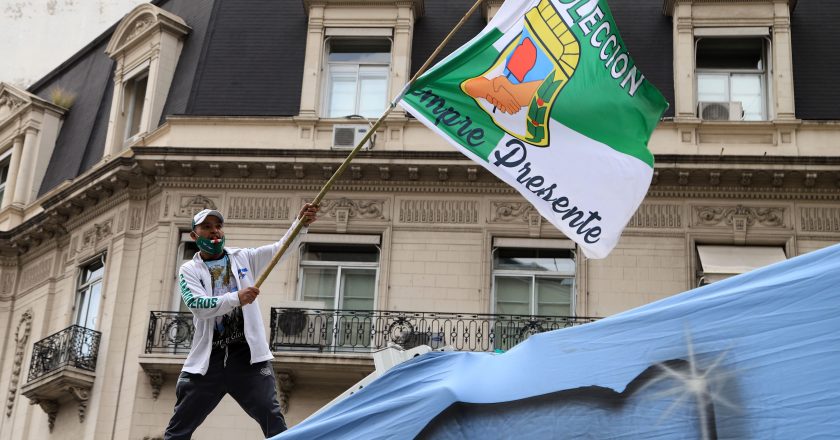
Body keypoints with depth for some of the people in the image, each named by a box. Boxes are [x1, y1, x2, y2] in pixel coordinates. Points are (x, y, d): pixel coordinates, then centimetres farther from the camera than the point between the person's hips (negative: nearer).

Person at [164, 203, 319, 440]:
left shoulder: (244, 258, 12)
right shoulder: (189, 270, 7)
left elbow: (280, 248, -2)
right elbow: (198, 305, -10)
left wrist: (301, 223, -20)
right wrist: (236, 298, -23)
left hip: (247, 354, 0)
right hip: (208, 359, 0)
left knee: (273, 420, -9)